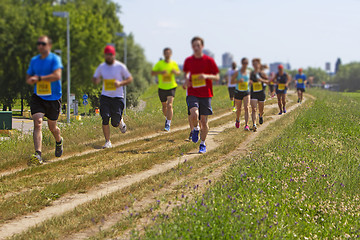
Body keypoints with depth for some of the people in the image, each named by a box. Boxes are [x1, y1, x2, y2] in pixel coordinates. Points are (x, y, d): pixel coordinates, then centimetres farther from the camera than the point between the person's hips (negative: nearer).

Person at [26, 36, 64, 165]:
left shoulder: (55, 59, -9)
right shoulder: (34, 60, 8)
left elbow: (57, 75, -23)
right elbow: (28, 78, 17)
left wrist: (39, 78, -28)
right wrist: (31, 80, -8)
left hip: (53, 98, -3)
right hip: (38, 97, 3)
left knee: (52, 127, 11)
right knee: (37, 123, -18)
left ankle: (59, 141, 48)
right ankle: (38, 155, -26)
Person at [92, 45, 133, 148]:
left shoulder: (120, 66, -4)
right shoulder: (101, 67, 4)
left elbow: (130, 79, 1)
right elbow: (94, 78, 15)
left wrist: (120, 83, -18)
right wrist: (96, 80, -11)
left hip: (118, 97, -2)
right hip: (105, 96, 2)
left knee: (115, 123, -4)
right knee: (105, 119, -12)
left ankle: (120, 121, 34)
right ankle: (107, 142, -1)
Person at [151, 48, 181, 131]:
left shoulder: (174, 64, 1)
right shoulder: (159, 63, -3)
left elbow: (178, 72, 16)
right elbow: (152, 73, -5)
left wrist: (175, 72, -9)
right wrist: (160, 72, -23)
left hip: (171, 87, -1)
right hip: (162, 87, 1)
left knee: (169, 105, -18)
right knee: (164, 106, 15)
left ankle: (168, 124, -18)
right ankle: (167, 118, 43)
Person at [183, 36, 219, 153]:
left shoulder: (209, 60, -2)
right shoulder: (188, 60, 5)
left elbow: (217, 77, 0)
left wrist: (206, 76, -18)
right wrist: (186, 80, 2)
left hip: (205, 94, -1)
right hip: (192, 94, 1)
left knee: (204, 121, 3)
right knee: (194, 115, -25)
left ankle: (203, 144, 22)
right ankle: (195, 129, 8)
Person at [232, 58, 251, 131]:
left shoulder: (248, 72, 4)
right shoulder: (237, 72, -6)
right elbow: (232, 81, -5)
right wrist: (238, 81, -22)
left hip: (246, 92, 1)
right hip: (238, 92, -1)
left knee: (246, 108, -16)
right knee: (238, 109, 11)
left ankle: (246, 125, -21)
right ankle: (237, 120, 42)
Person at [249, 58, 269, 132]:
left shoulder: (262, 73, -2)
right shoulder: (251, 73, 3)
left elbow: (267, 81, 2)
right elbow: (249, 81, 14)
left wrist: (261, 80, -16)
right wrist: (250, 82, -9)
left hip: (261, 93, 0)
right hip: (253, 93, 0)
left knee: (261, 110, 13)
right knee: (254, 109, -15)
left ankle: (261, 116, 51)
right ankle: (254, 125, -24)